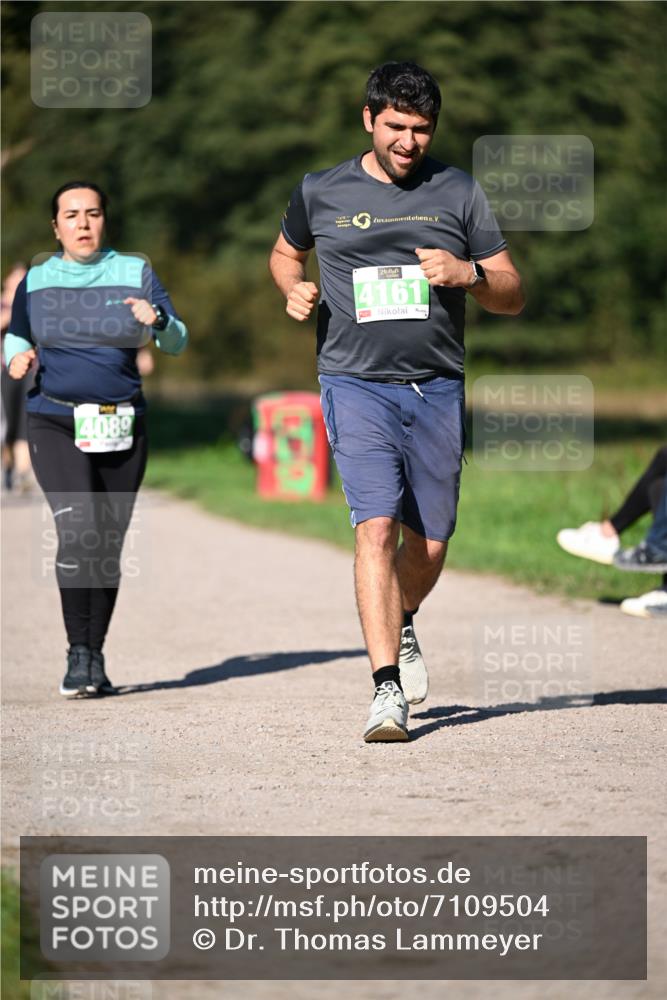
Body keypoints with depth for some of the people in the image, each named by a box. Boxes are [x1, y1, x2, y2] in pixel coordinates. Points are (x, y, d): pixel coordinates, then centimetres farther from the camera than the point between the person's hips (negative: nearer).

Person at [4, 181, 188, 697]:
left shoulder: (134, 273, 5)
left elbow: (177, 341, 3)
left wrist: (157, 319, -19)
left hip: (122, 427, 1)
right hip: (56, 424, -1)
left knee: (108, 546, 4)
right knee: (77, 530, -21)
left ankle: (95, 659, 17)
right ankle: (78, 655, -15)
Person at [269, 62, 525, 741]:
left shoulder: (458, 193, 7)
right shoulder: (321, 193, 5)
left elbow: (513, 297, 8)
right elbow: (284, 254, 25)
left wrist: (468, 274, -13)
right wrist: (296, 289, 3)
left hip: (437, 389, 2)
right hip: (355, 383, -2)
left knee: (429, 543, 8)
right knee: (375, 526, -18)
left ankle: (401, 626, 42)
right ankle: (387, 687, -20)